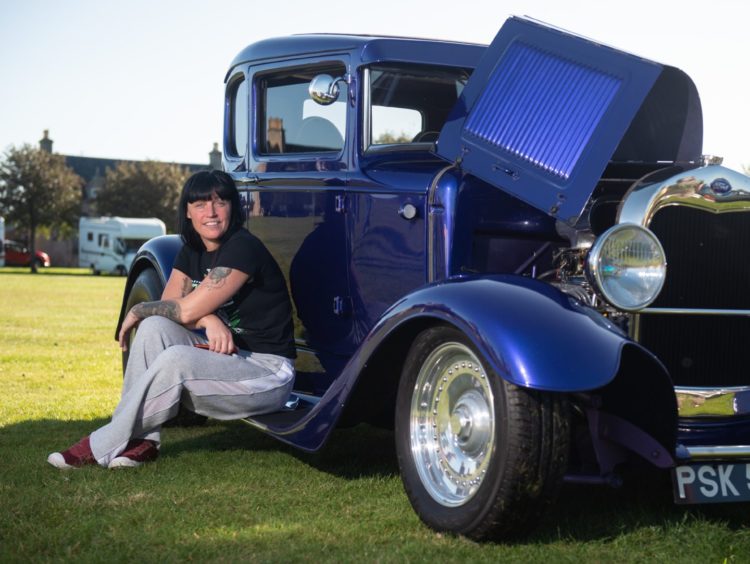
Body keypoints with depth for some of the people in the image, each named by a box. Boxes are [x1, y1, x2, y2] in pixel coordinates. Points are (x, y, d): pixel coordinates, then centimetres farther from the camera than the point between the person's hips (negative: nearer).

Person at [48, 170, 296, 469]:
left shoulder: (243, 247, -18)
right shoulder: (191, 251, 9)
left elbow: (186, 310, -22)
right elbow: (169, 304, -1)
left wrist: (139, 310, -6)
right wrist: (207, 319, -20)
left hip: (268, 370, -8)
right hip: (224, 353, 8)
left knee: (175, 359, -31)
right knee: (154, 326, -15)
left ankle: (101, 447, -19)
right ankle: (140, 441, -14)